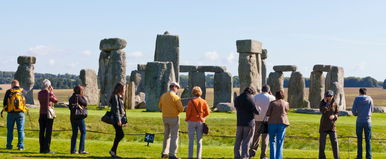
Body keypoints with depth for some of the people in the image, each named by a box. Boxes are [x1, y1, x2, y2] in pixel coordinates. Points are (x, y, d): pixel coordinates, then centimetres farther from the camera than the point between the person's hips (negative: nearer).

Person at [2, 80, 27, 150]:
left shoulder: (9, 92, -2)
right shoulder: (22, 92, 0)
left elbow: (4, 103, 2)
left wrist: (4, 109, 21)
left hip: (11, 113, 0)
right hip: (20, 113, 0)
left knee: (10, 130, 9)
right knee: (20, 130, 3)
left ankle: (9, 145, 11)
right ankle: (20, 146, -1)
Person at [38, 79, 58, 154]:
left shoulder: (39, 93, 3)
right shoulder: (49, 93, -12)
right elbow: (56, 100, 0)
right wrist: (52, 92, 5)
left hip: (42, 114, 6)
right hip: (49, 114, -6)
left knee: (41, 132, 9)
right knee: (48, 132, -2)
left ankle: (42, 149, 13)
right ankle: (46, 149, -4)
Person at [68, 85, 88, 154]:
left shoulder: (71, 98, 12)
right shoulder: (78, 97, -11)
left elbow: (70, 107, 14)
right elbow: (85, 103, -4)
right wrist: (83, 96, 4)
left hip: (72, 117, 8)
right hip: (79, 117, -8)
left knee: (74, 133, 11)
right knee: (83, 132, -1)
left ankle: (73, 150, 10)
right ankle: (81, 150, -7)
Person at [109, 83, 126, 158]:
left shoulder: (120, 97, 19)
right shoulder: (115, 97, -10)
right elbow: (116, 109, -16)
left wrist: (124, 120, 20)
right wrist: (118, 120, -20)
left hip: (120, 119, 10)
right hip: (116, 119, -10)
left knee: (118, 135, 8)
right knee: (121, 135, -13)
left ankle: (113, 152, 11)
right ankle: (113, 150, -7)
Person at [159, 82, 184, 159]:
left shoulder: (163, 96, 5)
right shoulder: (176, 97, -15)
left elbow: (160, 107, 16)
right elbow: (181, 109, -14)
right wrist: (178, 110, 8)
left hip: (165, 117, 7)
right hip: (174, 118, -7)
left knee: (166, 135, 19)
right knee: (174, 136, -3)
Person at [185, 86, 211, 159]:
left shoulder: (191, 102, -9)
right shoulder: (203, 102, 0)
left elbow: (188, 112, -12)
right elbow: (207, 112, -2)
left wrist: (187, 119, 6)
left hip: (192, 121, -2)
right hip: (200, 122, 2)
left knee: (191, 140, 2)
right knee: (199, 140, 7)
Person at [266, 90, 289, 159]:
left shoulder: (272, 103, -1)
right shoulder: (286, 103, 4)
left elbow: (267, 114, -2)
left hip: (272, 123, -1)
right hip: (282, 123, 1)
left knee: (272, 140, 10)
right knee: (280, 142, 3)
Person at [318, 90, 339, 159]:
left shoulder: (334, 104, 0)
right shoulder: (322, 103, -5)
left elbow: (337, 113, 4)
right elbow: (322, 111, -22)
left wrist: (334, 116, -18)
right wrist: (326, 103, -24)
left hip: (332, 125, 1)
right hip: (323, 125, -1)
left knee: (334, 142, -5)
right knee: (322, 142, 4)